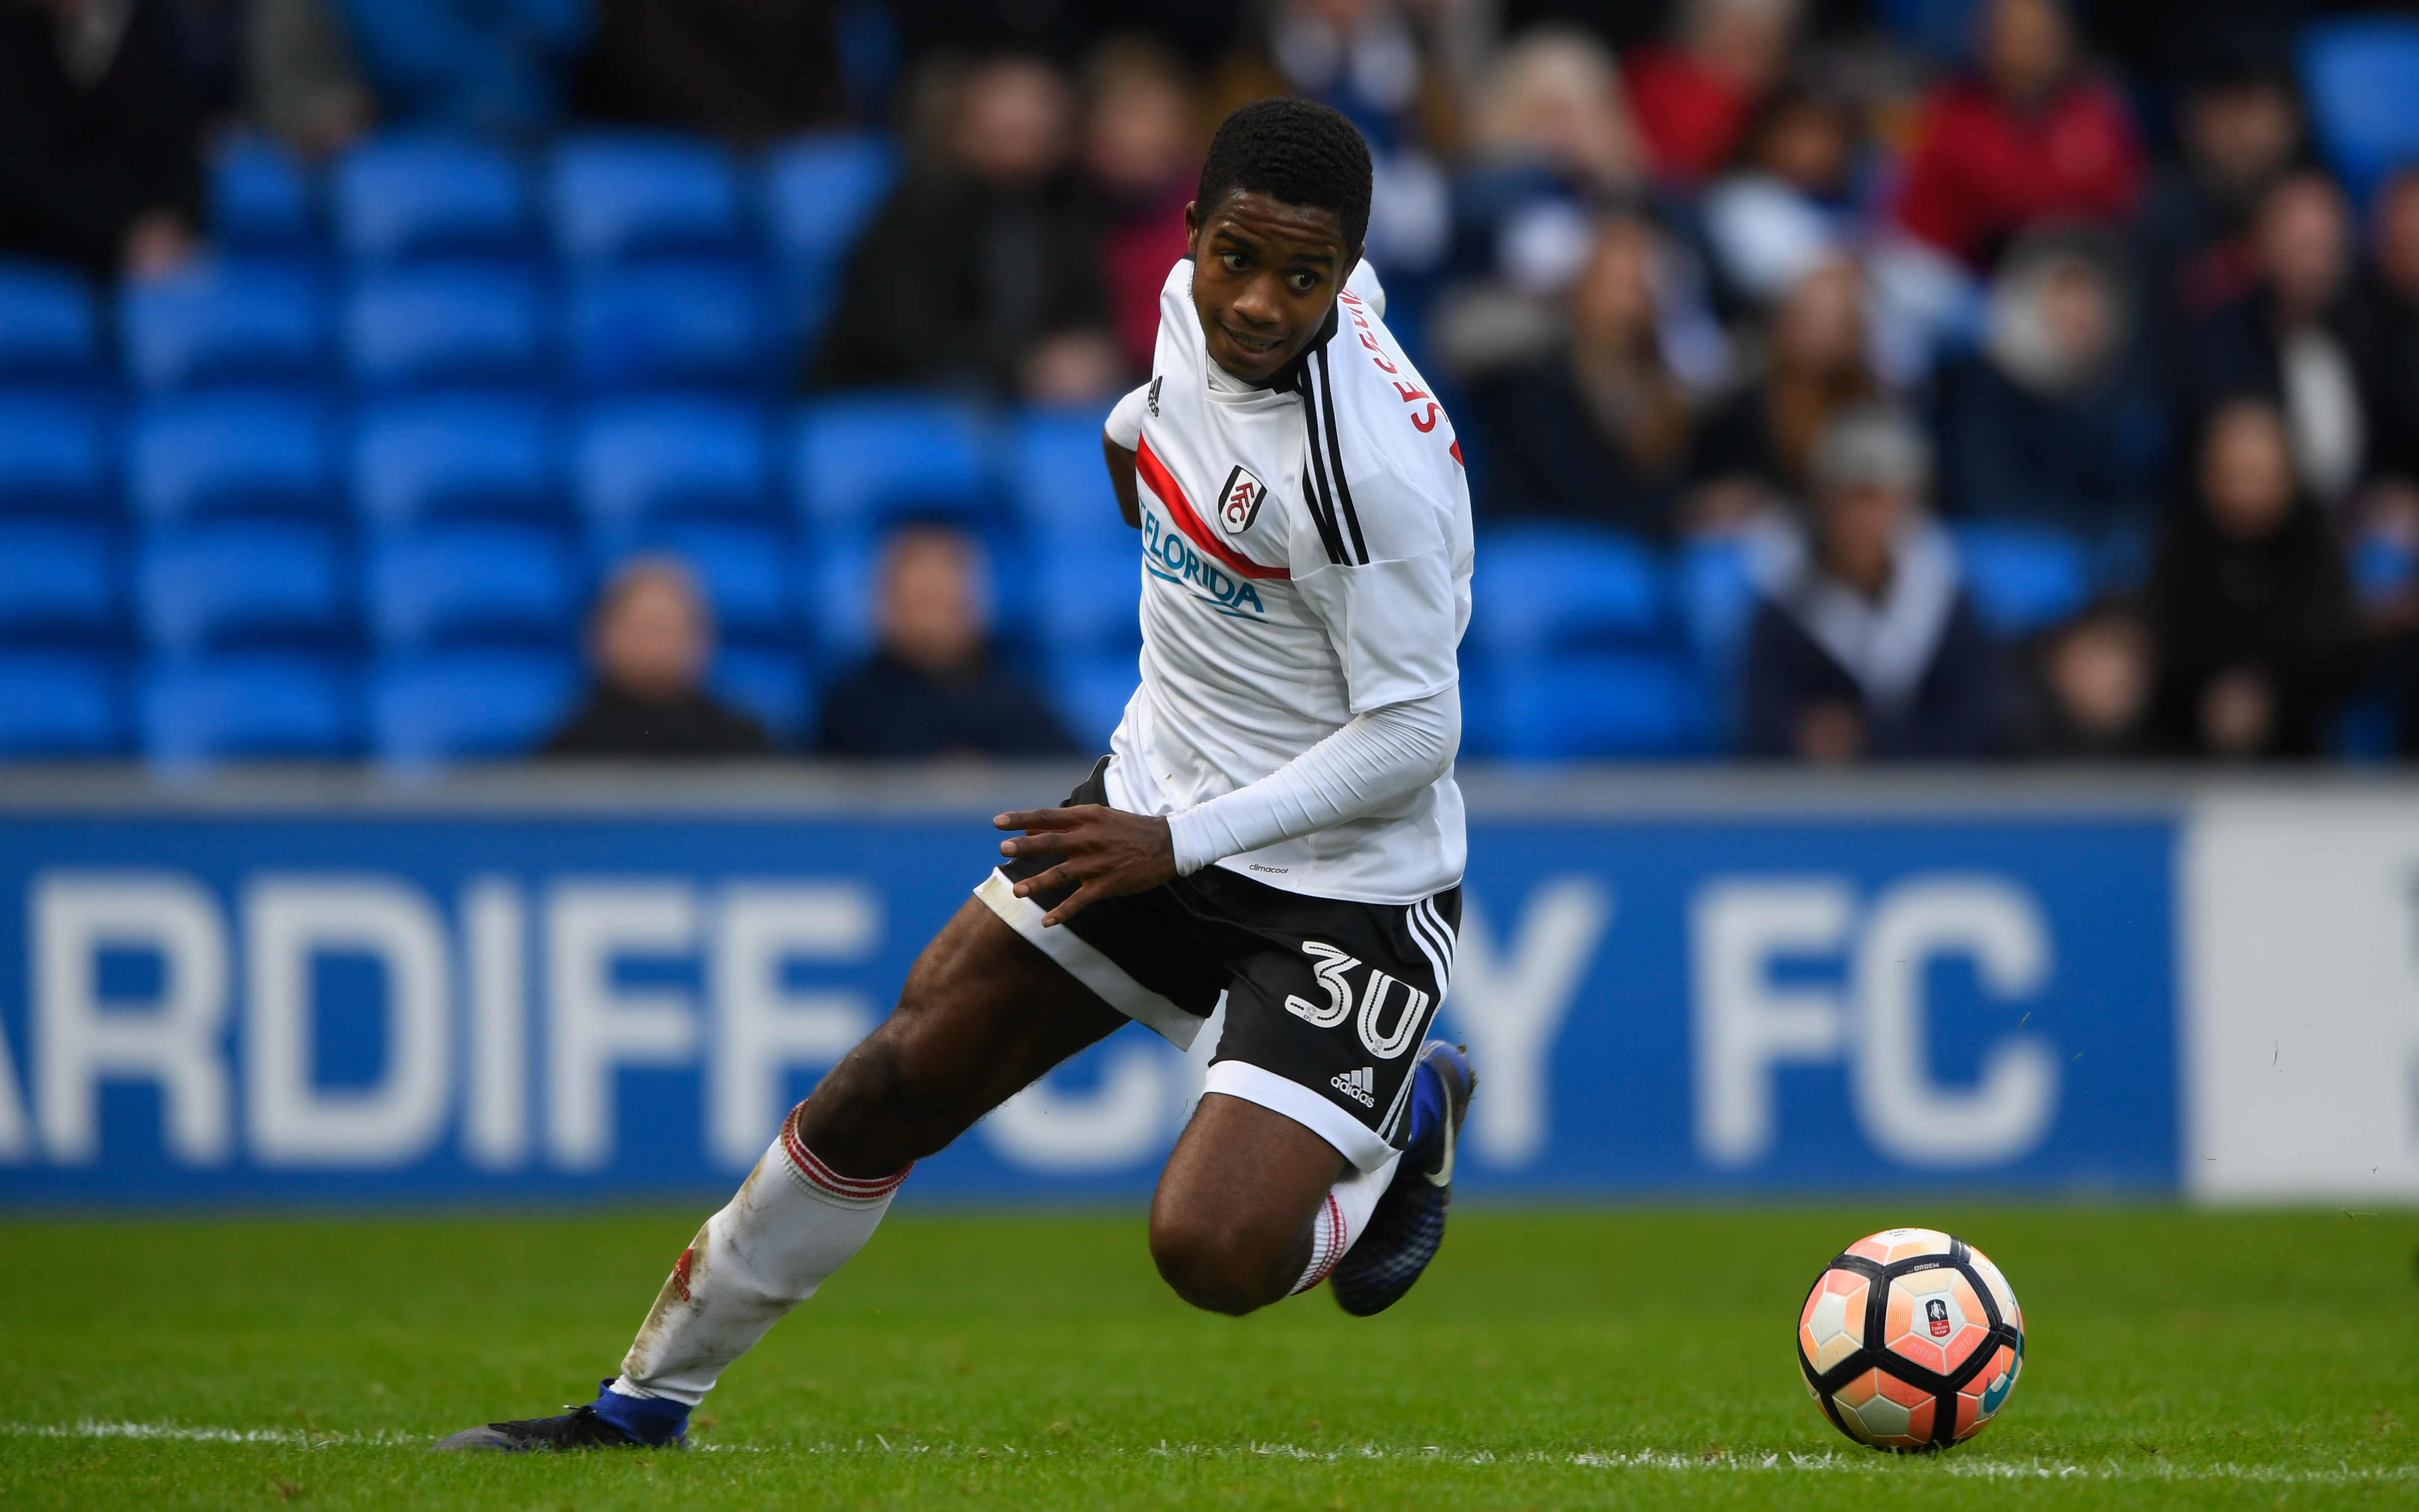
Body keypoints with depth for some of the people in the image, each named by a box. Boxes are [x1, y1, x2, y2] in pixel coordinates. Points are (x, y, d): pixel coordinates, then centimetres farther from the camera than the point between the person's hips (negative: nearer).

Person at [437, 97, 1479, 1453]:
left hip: (1347, 880, -7)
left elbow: (1413, 734, -23)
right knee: (898, 1085, 5)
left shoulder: (1370, 471, -29)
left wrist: (1178, 842, -23)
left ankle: (1404, 1123, 13)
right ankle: (652, 1395, 21)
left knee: (1216, 1254, -22)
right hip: (1161, 795, 7)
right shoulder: (1199, 300, -5)